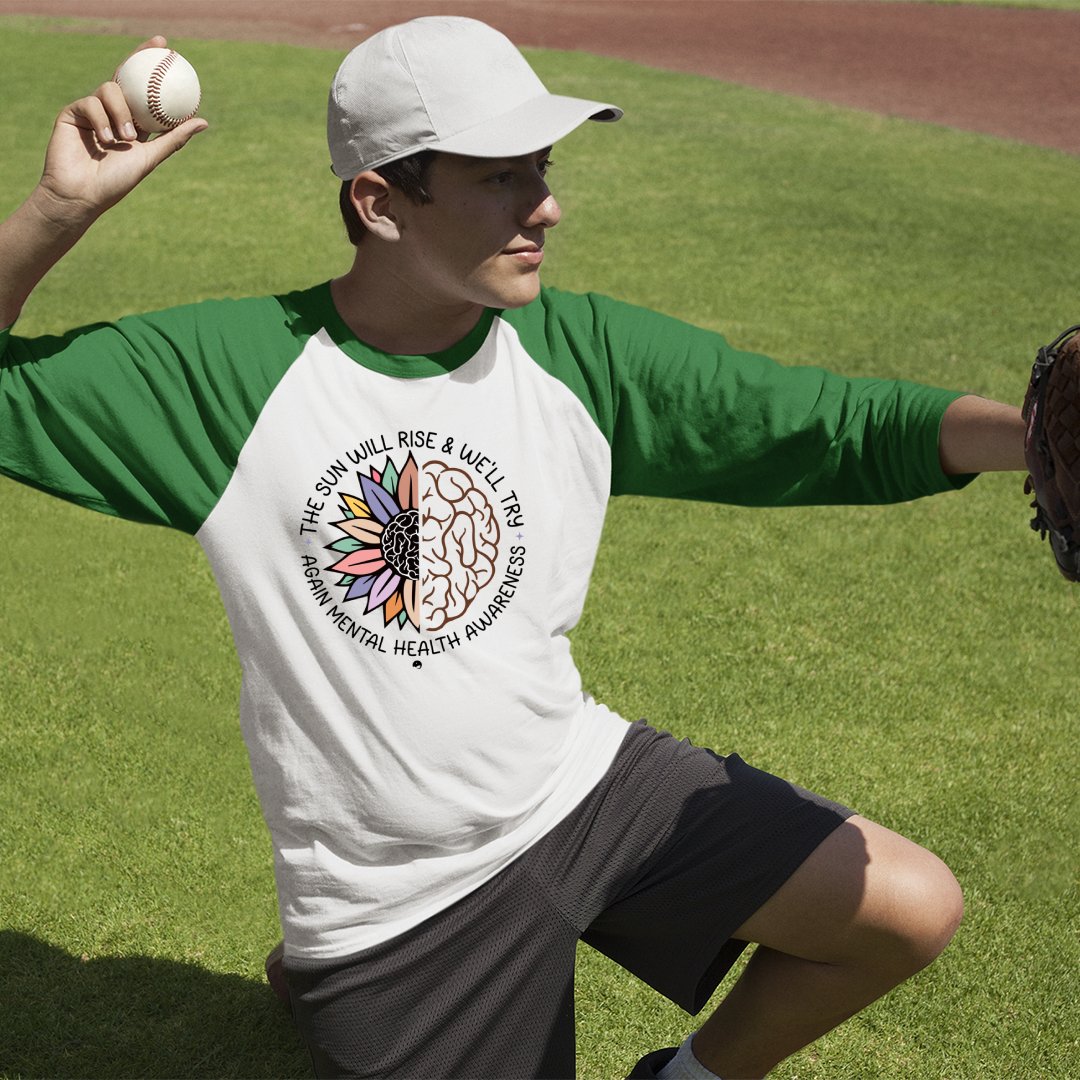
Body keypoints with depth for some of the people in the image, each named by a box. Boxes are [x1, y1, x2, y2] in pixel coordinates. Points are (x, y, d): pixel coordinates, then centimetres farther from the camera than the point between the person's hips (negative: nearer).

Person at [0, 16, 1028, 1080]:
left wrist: (1039, 429, -26)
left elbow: (839, 426, -10)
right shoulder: (224, 374, -14)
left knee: (911, 908, -3)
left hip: (586, 784, 4)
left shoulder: (584, 351, -7)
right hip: (400, 906, -3)